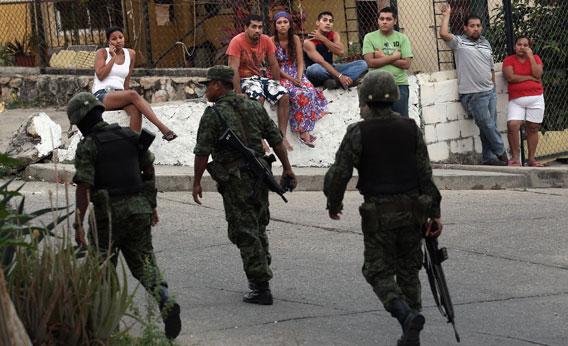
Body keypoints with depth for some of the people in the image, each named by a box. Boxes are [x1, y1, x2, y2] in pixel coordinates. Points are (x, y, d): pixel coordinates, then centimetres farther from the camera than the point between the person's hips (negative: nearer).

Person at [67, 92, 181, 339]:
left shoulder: (87, 147, -9)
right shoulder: (131, 136, 7)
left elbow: (84, 188, -16)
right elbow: (149, 172, 14)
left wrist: (78, 225, -15)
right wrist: (152, 205, 24)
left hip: (108, 214, -4)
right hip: (139, 208, 4)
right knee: (143, 263, 9)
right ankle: (166, 304, -15)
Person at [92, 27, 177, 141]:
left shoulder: (130, 54, 15)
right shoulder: (102, 53, 3)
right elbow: (100, 75, -10)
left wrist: (125, 95, 7)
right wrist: (113, 57, -8)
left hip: (119, 95, 4)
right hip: (101, 95, -4)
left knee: (135, 109, -32)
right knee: (133, 95, -32)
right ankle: (162, 128, -42)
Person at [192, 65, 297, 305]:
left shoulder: (213, 114, -8)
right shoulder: (254, 107, 10)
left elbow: (202, 152, -11)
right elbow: (276, 139, 10)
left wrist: (197, 183, -3)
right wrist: (287, 169, 16)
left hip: (235, 180, -6)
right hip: (260, 175, 6)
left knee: (245, 233, -2)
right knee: (258, 228, 19)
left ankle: (261, 288, -5)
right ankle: (261, 276, 24)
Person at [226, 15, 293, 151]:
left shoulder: (266, 40, -1)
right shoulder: (237, 42, -16)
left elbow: (273, 64, 6)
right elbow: (234, 69, -19)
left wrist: (277, 86, -1)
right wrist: (238, 94, -25)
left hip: (264, 77, 5)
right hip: (246, 78, -5)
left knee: (284, 97, -17)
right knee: (258, 98, -34)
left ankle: (282, 136, -14)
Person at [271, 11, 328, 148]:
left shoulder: (295, 39, 5)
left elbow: (300, 62, 2)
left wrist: (299, 78, -15)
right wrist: (290, 79, -18)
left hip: (296, 73, 4)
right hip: (280, 76, -4)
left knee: (309, 92, -27)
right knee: (299, 94, -32)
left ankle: (303, 131, -27)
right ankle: (303, 131, -29)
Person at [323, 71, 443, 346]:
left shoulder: (358, 133, -9)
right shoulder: (411, 129, 2)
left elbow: (338, 173, -8)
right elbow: (426, 175, 1)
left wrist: (333, 204, 10)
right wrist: (434, 212, 6)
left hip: (378, 213, -4)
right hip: (411, 210, 4)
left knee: (379, 272, 5)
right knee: (408, 270, 14)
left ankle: (406, 315, -21)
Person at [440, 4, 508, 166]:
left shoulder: (486, 43, 16)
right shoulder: (459, 42, -1)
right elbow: (444, 33, -20)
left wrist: (493, 87, 17)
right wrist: (446, 15, -10)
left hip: (490, 92, 6)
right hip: (473, 94, -6)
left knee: (489, 126, 5)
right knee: (487, 125, -4)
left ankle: (488, 157, 10)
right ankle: (501, 153, 8)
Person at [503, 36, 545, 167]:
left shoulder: (535, 58, 9)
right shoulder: (509, 60, 5)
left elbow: (538, 74, -7)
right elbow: (510, 77, -10)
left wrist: (530, 57, -8)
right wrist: (530, 77, -6)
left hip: (535, 98, 1)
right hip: (516, 100, -1)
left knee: (533, 128, 4)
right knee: (512, 125, -19)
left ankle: (532, 158, 11)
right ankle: (515, 157, -11)